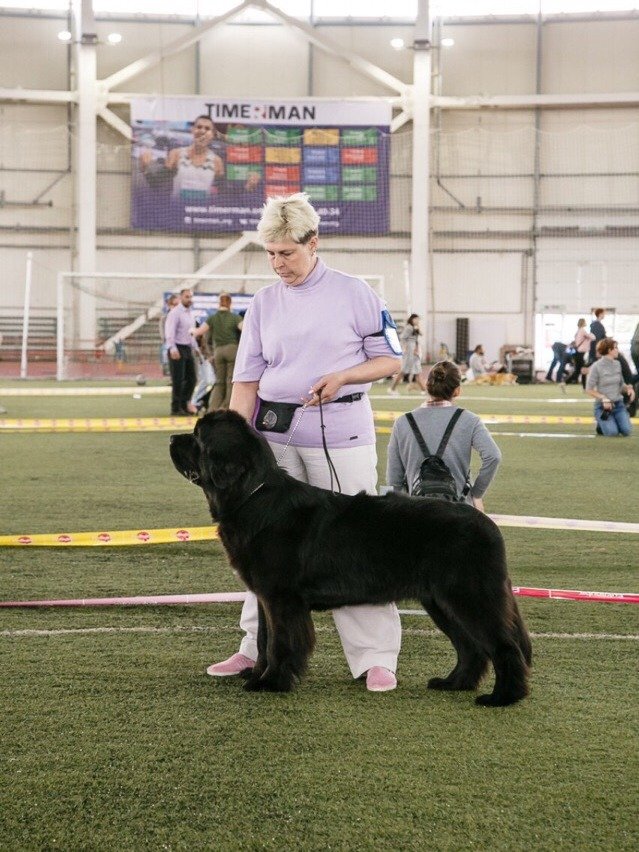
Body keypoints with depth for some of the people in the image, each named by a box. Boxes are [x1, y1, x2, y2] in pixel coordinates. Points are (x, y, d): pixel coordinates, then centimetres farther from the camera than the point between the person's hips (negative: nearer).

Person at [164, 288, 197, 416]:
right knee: (178, 380, -5)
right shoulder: (175, 313, -10)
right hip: (177, 349, -8)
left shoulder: (190, 312, 16)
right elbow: (169, 332, -20)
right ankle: (175, 408, 3)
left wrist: (194, 347, 18)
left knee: (191, 379, 8)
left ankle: (184, 405, 18)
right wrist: (173, 349, -30)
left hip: (188, 349, 8)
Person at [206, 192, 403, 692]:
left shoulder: (353, 294, -2)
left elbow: (390, 360, 2)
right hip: (275, 434, 4)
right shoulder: (265, 304, 8)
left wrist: (342, 376, -15)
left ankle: (376, 657, 1)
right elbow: (247, 378, 5)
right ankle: (260, 648, 21)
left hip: (340, 434, -4)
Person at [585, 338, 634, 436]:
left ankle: (613, 422, 16)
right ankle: (601, 424, 11)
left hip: (618, 403, 5)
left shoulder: (617, 364, 7)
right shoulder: (596, 366, -10)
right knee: (612, 432, -23)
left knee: (627, 431, -16)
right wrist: (603, 398, -22)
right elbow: (589, 390, -10)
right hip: (602, 405, -5)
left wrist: (628, 388, -5)